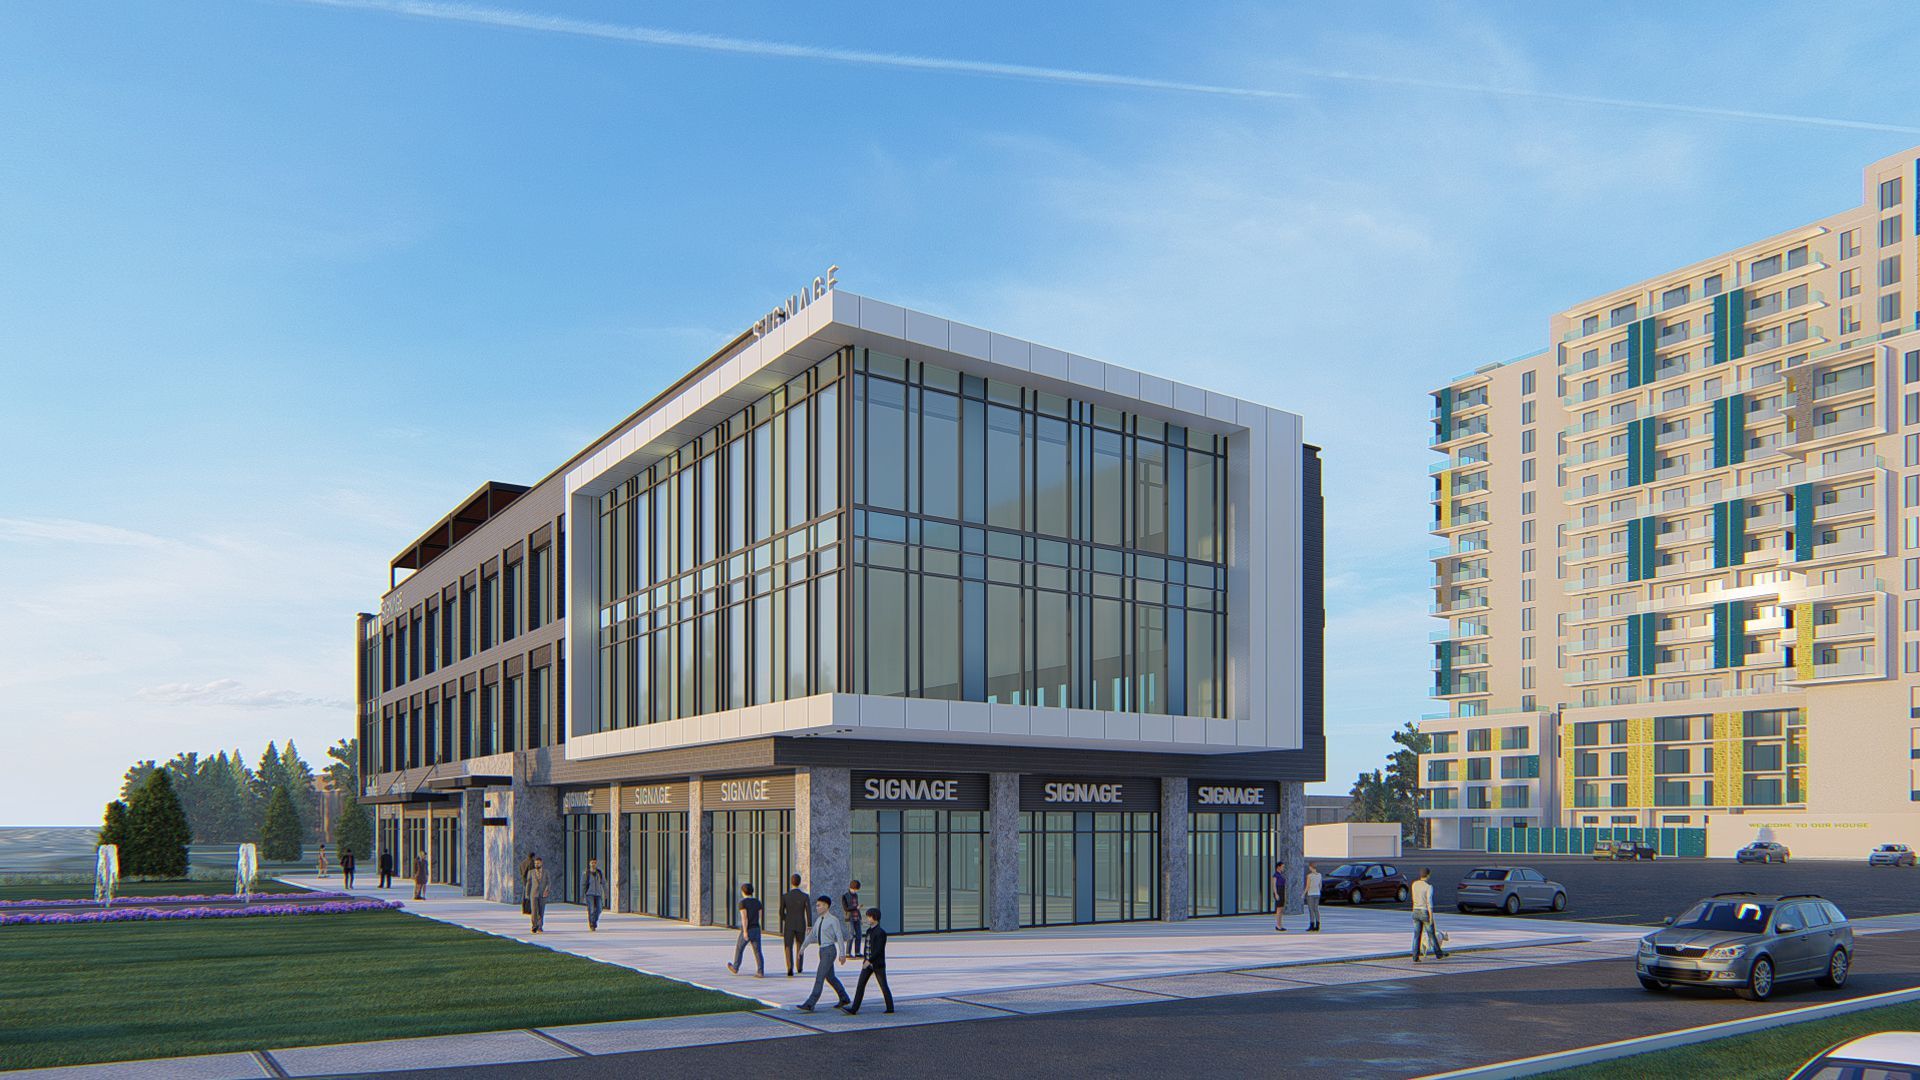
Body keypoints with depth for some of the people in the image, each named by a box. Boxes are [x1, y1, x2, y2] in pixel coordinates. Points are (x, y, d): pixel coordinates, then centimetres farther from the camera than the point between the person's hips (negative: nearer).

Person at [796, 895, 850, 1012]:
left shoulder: (833, 920, -11)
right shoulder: (819, 919, 12)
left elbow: (840, 937, -14)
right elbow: (812, 935, 18)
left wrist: (842, 954, -17)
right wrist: (802, 947, 14)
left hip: (829, 951, -9)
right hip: (822, 951, 9)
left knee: (819, 977, -11)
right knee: (830, 977, 17)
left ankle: (810, 1004, -14)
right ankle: (844, 998, 31)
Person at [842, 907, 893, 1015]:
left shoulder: (880, 932, -15)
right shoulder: (869, 931, 11)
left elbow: (879, 949, -21)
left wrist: (869, 961, -24)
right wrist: (865, 958, 18)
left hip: (878, 964, -8)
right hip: (867, 963, 8)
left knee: (883, 986, 4)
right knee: (860, 985, -1)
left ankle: (890, 1008, 18)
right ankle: (854, 1009, -3)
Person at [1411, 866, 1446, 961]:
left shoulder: (1414, 884, 4)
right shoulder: (1428, 886, -14)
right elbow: (1429, 902, -18)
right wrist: (1431, 917, -16)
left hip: (1416, 912, 5)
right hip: (1425, 913, -5)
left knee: (1417, 935, 5)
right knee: (1432, 934, 11)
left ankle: (1415, 957, 0)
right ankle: (1438, 954, 27)